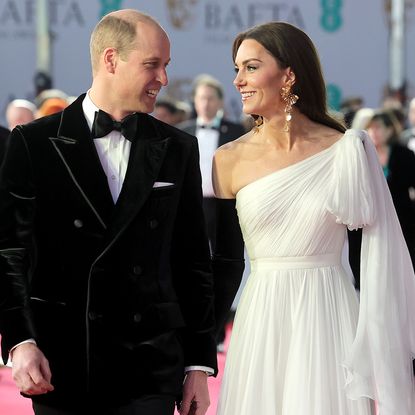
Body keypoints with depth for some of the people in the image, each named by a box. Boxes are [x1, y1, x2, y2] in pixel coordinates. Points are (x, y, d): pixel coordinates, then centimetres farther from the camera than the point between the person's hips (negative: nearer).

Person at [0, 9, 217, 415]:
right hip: (60, 369, -1)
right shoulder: (34, 143, 1)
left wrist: (199, 365, 7)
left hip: (150, 372, 2)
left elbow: (193, 262, 10)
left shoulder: (178, 149, 9)